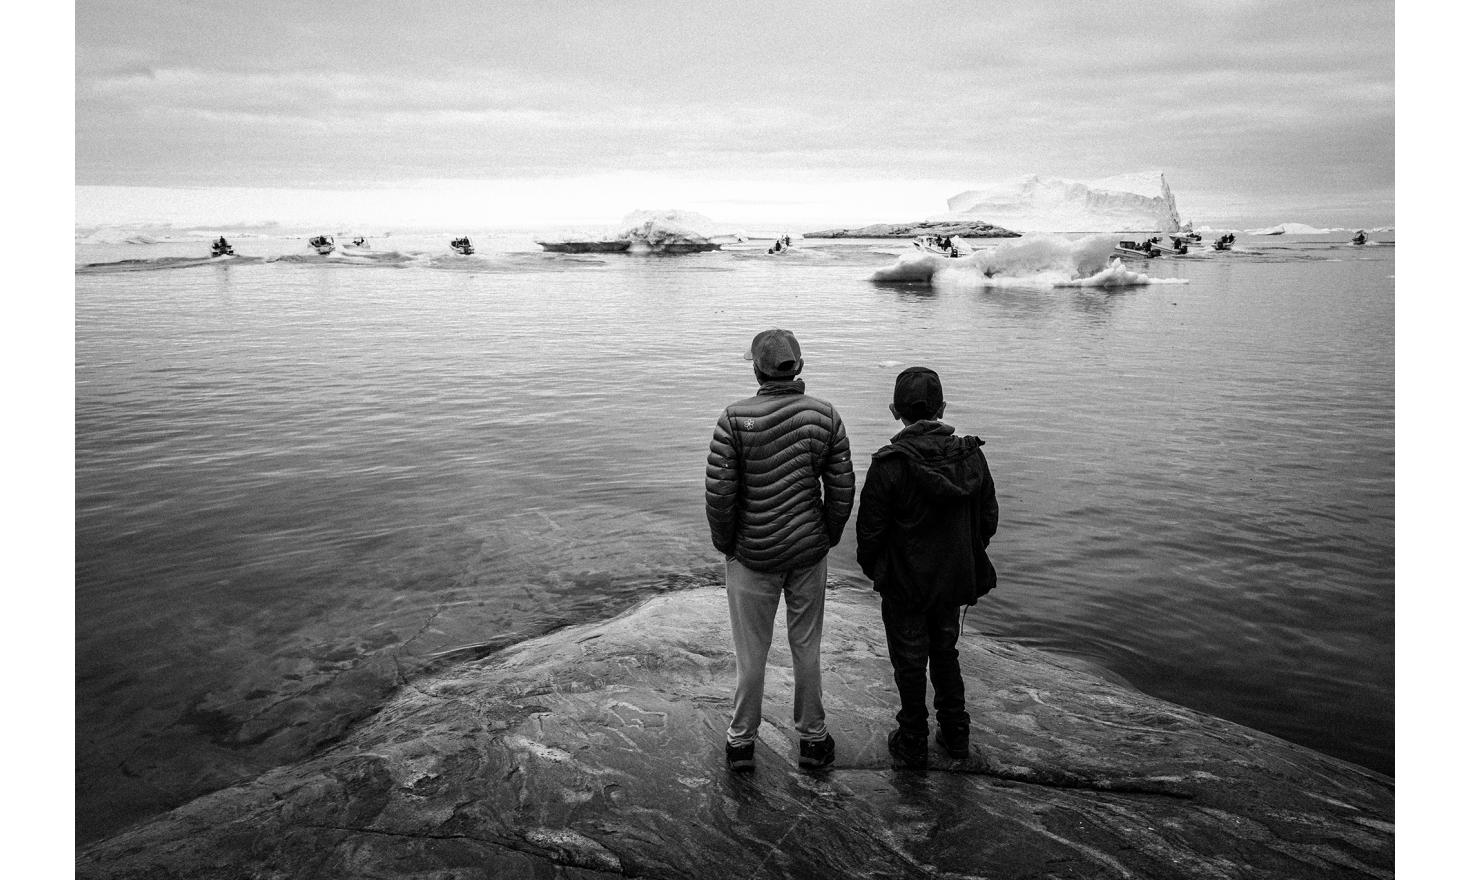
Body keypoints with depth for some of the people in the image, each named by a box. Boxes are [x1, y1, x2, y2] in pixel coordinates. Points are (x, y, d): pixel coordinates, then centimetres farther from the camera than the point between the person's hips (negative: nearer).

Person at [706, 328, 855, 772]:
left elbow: (719, 491, -15)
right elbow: (842, 488, -3)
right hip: (810, 552, 2)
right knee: (807, 648, 17)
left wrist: (724, 542, 1)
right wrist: (828, 536, 11)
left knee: (751, 652, 12)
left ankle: (741, 740, 27)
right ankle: (812, 737, 31)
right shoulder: (826, 416, -7)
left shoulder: (735, 418, -16)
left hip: (752, 553, -2)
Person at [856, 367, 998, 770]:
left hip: (905, 585, -4)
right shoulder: (971, 456, -8)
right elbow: (989, 519, 3)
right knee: (945, 653, 24)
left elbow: (870, 529, -15)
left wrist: (872, 568, 4)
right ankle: (956, 733, 34)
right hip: (955, 580, 5)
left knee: (910, 664, 12)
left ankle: (913, 743, 26)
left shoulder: (889, 464, -22)